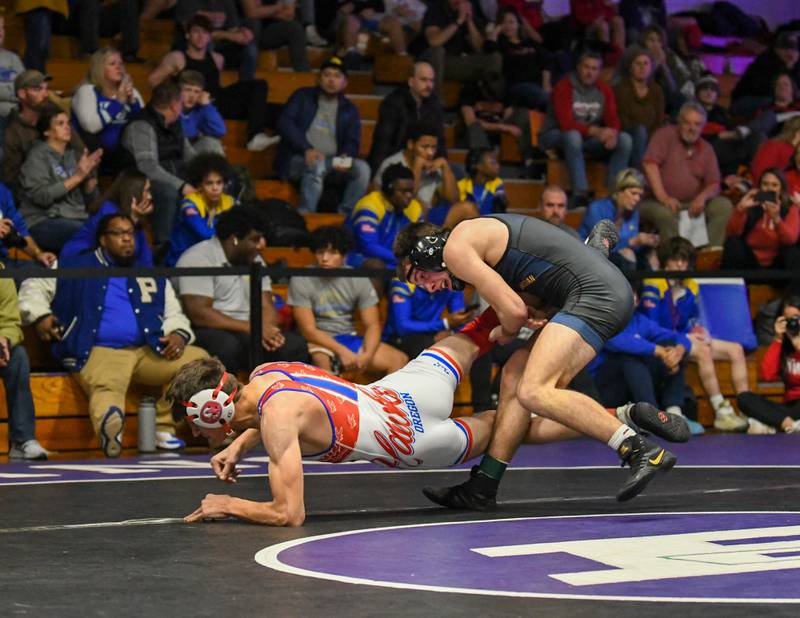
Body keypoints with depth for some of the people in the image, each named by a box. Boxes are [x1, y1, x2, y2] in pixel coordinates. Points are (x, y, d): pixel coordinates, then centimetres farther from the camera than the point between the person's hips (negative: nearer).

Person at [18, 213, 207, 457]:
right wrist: (40, 315, -1)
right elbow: (33, 287, 20)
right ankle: (109, 427, -73)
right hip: (100, 352, -4)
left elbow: (174, 315, 27)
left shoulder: (153, 277, 27)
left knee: (199, 359, -20)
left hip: (149, 352, 4)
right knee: (107, 386, -38)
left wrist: (179, 335, 2)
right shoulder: (76, 267, 19)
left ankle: (164, 426, -17)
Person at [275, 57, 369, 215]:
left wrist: (345, 158, -17)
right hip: (299, 159, -3)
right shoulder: (302, 97, 9)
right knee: (317, 165, -37)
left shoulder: (349, 109, 18)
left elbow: (352, 142, 9)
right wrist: (307, 149, -21)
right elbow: (285, 123, -5)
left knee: (362, 168, -25)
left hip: (332, 163, 3)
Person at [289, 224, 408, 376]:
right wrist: (342, 351, -25)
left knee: (400, 360, -15)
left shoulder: (358, 280, 1)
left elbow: (372, 324, -1)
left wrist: (367, 355, -22)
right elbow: (308, 329, -13)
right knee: (320, 360, -40)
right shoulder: (301, 281, -9)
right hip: (318, 341, -4)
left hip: (349, 338, 4)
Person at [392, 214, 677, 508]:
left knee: (533, 392, -21)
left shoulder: (455, 247, -3)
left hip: (595, 294, -10)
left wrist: (505, 334, 11)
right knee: (516, 372, 14)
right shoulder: (482, 234, 27)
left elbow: (516, 311, -9)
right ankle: (481, 489, 17)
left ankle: (641, 450, -26)